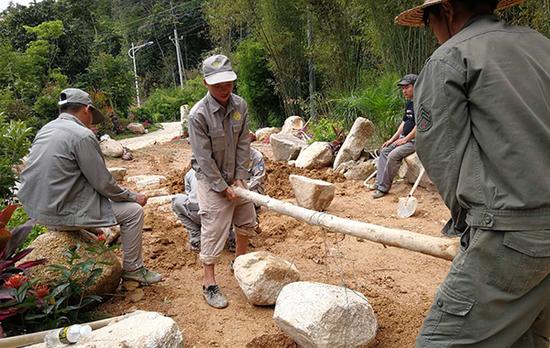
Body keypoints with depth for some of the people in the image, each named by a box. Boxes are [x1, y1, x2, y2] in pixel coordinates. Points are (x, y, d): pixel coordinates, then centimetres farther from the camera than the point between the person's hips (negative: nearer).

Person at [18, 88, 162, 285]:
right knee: (133, 211, 1)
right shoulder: (82, 135, -16)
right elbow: (103, 183, -15)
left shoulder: (45, 130, 10)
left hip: (35, 208, 9)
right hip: (60, 213, -9)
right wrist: (133, 197, 2)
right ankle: (132, 268, 14)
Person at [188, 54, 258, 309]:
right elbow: (204, 158, -20)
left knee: (247, 222, 19)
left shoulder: (240, 105, -7)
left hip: (235, 177, 6)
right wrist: (222, 187, -16)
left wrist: (240, 178, -7)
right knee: (214, 231, -1)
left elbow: (243, 144, -3)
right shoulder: (199, 114, -23)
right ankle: (209, 284, 16)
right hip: (211, 180, -6)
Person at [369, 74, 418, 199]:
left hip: (415, 140, -10)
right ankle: (380, 182, 6)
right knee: (384, 151, 6)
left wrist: (405, 139, -16)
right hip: (404, 137, 10)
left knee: (393, 155, -24)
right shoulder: (408, 103, 14)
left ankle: (384, 187, -16)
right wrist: (392, 139, 12)